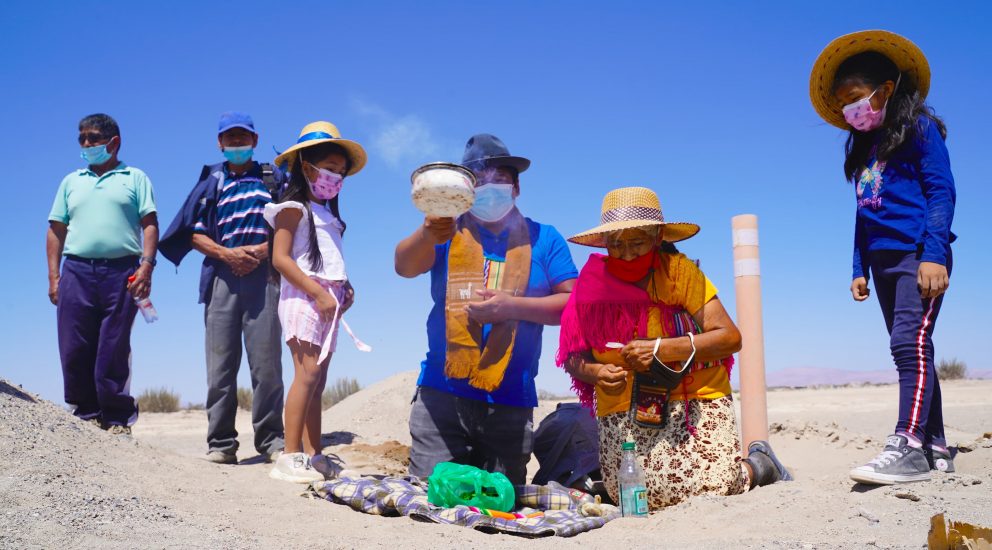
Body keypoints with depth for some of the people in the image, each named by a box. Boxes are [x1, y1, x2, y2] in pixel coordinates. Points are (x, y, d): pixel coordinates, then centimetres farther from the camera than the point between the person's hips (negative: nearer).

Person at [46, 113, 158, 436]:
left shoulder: (135, 178, 12)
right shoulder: (72, 182, 21)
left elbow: (150, 224, 2)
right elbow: (56, 230, 17)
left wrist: (146, 265, -12)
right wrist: (53, 275, 6)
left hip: (122, 271, -3)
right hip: (77, 271, 3)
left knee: (114, 352, -2)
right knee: (74, 351, 1)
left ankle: (118, 420, 4)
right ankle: (87, 415, 10)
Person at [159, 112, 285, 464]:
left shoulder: (273, 178, 16)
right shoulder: (212, 181, 18)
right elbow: (195, 233, 11)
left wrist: (264, 250, -8)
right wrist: (228, 254, -6)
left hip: (264, 273, -1)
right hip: (222, 274, 1)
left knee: (266, 359, -6)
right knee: (221, 361, -3)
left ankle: (271, 439, -2)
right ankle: (221, 441, 0)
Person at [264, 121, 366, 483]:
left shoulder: (328, 214, 23)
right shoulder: (295, 207, -2)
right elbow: (280, 258, -11)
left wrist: (344, 288, 5)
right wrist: (319, 293, -18)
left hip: (328, 302, 8)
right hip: (304, 297, -8)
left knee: (317, 379, 6)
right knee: (307, 373, -16)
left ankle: (313, 455, 8)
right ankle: (290, 457, -16)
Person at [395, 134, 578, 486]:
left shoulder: (542, 238, 8)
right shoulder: (449, 232, 6)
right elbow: (405, 267, -12)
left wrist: (512, 306, -15)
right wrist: (426, 235, -35)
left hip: (511, 402, 1)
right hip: (442, 394, -1)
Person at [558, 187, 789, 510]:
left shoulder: (679, 271, -4)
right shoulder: (594, 283, 3)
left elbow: (730, 337, -10)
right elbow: (573, 357, 6)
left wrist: (662, 349, -20)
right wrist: (595, 373, -16)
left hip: (695, 401, -3)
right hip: (623, 415, 3)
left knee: (708, 489, -19)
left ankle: (757, 465, 17)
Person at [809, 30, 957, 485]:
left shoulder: (919, 127, 0)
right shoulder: (863, 148, 19)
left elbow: (941, 191, -8)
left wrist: (934, 254, -18)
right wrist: (860, 269, 14)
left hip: (919, 255, -7)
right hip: (883, 261, 7)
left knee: (910, 342, -19)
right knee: (912, 350, 6)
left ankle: (908, 446, -24)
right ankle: (935, 449, 9)